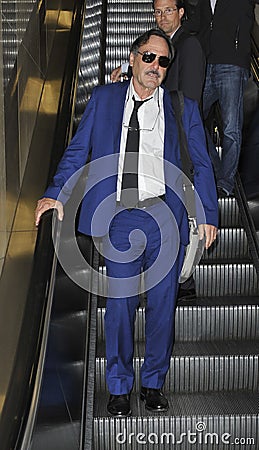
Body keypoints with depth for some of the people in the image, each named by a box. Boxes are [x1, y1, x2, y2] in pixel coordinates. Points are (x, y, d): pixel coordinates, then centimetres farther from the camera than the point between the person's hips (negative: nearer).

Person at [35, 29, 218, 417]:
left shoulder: (183, 108, 12)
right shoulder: (104, 98, 12)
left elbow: (201, 165, 11)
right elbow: (78, 150, 10)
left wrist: (209, 215, 4)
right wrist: (56, 193, -2)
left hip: (165, 218, 1)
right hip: (120, 218, 0)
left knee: (162, 305, 6)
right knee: (119, 305, 2)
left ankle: (154, 383, 26)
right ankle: (119, 389, 19)